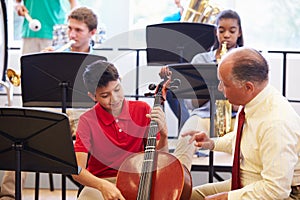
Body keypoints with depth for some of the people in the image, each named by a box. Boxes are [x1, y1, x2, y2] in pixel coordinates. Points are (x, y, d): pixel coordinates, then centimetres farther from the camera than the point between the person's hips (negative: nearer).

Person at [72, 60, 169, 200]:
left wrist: (163, 134, -16)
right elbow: (77, 170, -17)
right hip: (100, 183, -2)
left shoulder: (143, 110, 1)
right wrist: (102, 185, -35)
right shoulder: (87, 121, -8)